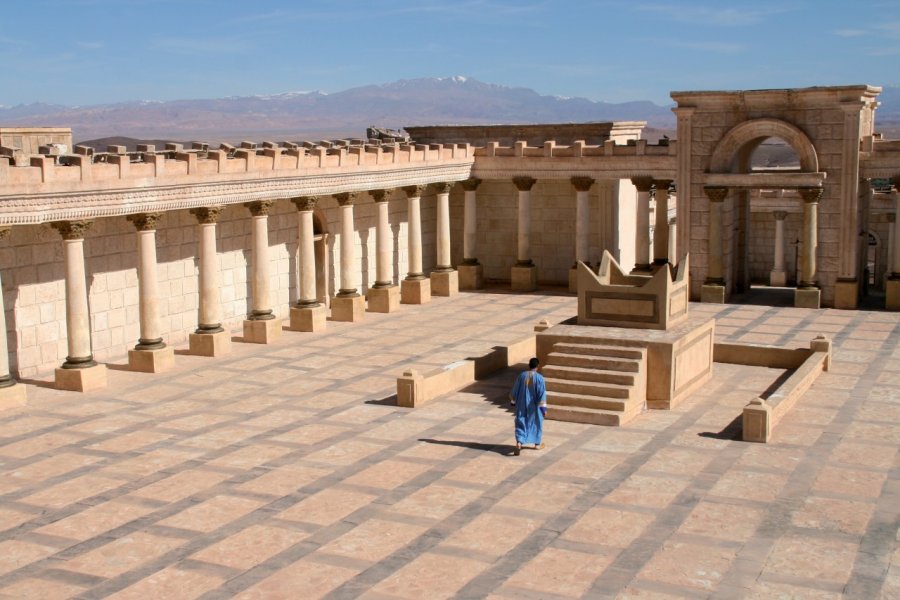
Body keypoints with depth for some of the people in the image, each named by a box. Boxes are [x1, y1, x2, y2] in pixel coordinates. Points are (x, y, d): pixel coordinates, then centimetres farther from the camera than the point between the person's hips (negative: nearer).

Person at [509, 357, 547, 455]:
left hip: (522, 405, 2)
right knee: (536, 422, 18)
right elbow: (542, 393, -14)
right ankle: (537, 444, 30)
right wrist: (544, 407, -9)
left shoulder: (521, 375, -6)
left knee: (521, 423, 5)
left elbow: (515, 390, 3)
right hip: (534, 406, -2)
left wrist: (513, 402, 16)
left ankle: (519, 442, -16)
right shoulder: (539, 378, -14)